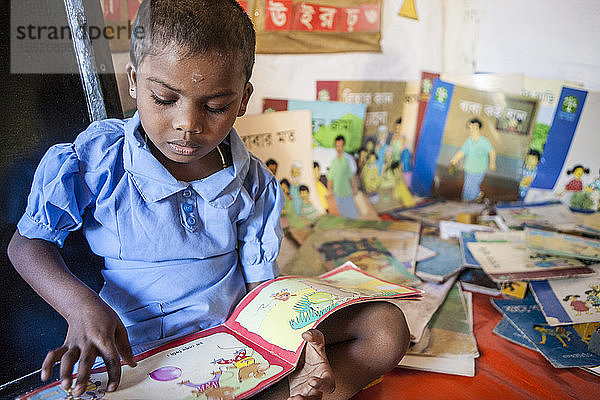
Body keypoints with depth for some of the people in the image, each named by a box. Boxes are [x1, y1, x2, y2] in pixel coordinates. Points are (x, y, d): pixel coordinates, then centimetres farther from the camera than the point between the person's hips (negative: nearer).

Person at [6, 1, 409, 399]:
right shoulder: (97, 160, -10)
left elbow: (259, 281, 0)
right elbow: (28, 241, 0)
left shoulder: (254, 184, -4)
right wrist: (81, 305, -19)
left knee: (387, 327, -10)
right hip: (135, 351, -1)